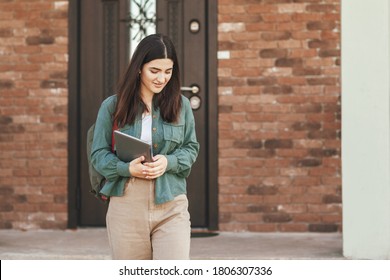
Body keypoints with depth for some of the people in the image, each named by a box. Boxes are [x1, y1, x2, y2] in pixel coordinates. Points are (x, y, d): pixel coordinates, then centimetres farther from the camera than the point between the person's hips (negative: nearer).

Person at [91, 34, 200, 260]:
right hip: (126, 207, 0)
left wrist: (169, 162, -11)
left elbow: (191, 148, 11)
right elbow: (99, 154, 3)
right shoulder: (113, 106, 2)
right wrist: (127, 168, -17)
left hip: (171, 207, 0)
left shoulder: (181, 105, 6)